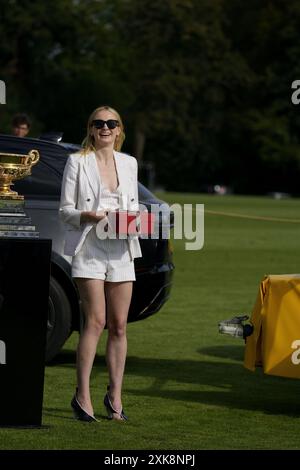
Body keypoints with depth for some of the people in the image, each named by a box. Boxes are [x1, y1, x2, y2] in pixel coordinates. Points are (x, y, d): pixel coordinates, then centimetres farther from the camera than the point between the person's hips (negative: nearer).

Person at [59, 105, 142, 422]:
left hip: (121, 251, 4)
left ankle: (115, 396, 11)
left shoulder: (129, 163, 15)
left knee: (119, 326, 4)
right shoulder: (78, 162, 3)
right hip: (89, 247, -4)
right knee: (95, 322, -12)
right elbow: (65, 210, 1)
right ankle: (82, 396, -8)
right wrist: (88, 215, -18)